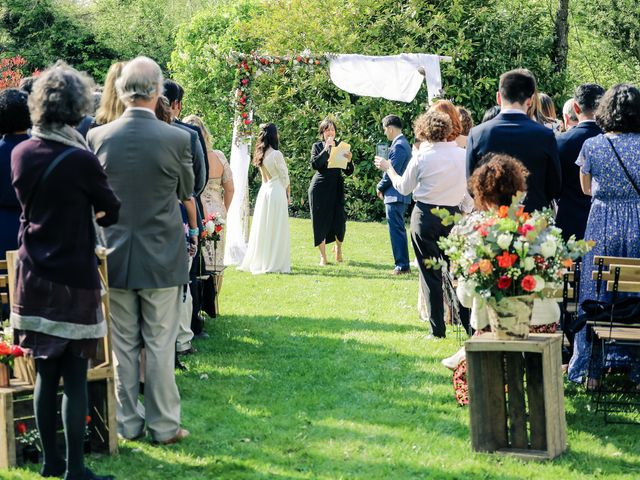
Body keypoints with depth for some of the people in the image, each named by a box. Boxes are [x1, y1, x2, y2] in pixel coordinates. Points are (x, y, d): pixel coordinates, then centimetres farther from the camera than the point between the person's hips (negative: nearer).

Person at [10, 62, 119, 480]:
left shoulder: (21, 154, 1)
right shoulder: (81, 159, -16)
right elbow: (111, 212, -3)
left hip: (33, 277, 5)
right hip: (74, 281, -5)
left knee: (45, 374, 12)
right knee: (75, 379, 0)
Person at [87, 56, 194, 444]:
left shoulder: (98, 137, -7)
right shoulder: (176, 139, -13)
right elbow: (187, 191, 3)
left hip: (114, 256, 2)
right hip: (162, 258, -2)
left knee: (122, 346, 11)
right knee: (160, 346, 6)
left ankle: (127, 423, 18)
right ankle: (164, 424, 12)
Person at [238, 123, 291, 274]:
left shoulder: (260, 154, 6)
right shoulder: (276, 154, -14)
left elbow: (264, 175, 11)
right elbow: (284, 177, -8)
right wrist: (288, 195, 5)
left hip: (264, 192, 7)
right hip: (277, 192, -7)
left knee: (263, 229, 12)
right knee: (277, 230, -1)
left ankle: (259, 261, 17)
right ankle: (275, 263, 0)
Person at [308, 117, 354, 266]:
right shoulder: (317, 146, 4)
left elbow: (349, 172, 6)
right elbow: (314, 164, -14)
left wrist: (349, 160, -14)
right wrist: (327, 148, -15)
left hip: (337, 187, 1)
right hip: (320, 188, -1)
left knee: (339, 220, -3)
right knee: (321, 221, 0)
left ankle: (338, 247, 28)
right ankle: (323, 256, 11)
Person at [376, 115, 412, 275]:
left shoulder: (398, 146, -17)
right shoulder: (403, 143, 15)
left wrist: (380, 187, -4)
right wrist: (383, 186, 11)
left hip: (395, 195, -10)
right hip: (401, 195, 10)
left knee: (397, 230, -7)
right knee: (399, 230, 14)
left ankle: (402, 265, -5)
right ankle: (403, 264, 18)